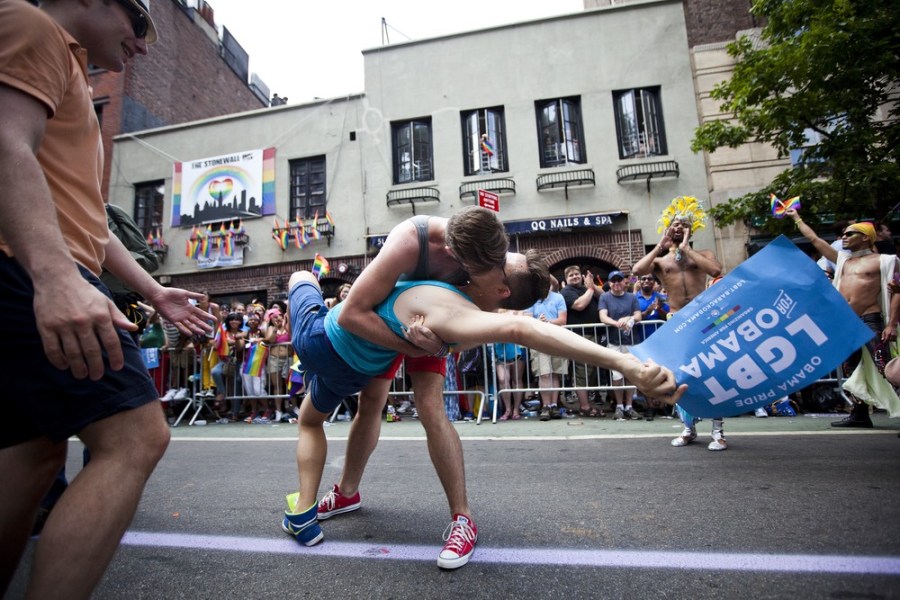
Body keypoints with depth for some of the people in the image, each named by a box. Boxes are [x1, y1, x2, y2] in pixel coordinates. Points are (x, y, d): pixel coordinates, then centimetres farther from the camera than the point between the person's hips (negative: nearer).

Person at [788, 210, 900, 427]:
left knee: (881, 369, -14)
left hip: (870, 322, -6)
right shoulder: (842, 259, 18)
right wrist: (796, 218, 28)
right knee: (856, 370, 11)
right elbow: (813, 238, 24)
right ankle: (860, 415, 17)